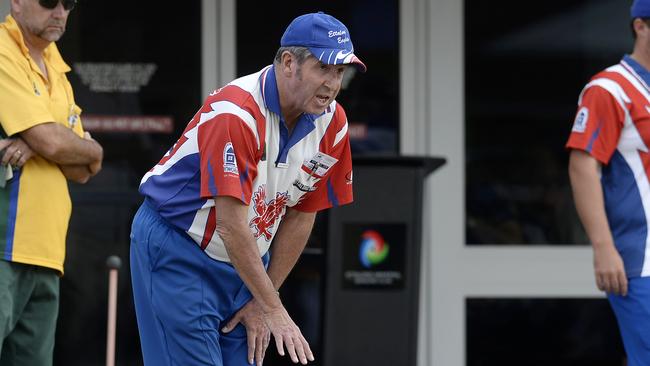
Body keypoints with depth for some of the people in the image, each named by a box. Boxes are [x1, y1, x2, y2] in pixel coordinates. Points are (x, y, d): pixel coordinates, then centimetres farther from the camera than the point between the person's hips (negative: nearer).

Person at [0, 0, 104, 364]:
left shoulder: (56, 68, 20)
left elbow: (82, 170, 13)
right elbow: (52, 143, -14)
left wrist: (32, 145, -8)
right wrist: (95, 150, 7)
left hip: (44, 250, 9)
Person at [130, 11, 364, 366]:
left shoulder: (332, 123, -5)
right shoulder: (236, 112, -27)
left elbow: (301, 216, 3)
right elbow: (232, 226, -29)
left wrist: (262, 300, 2)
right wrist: (275, 311, -28)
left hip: (245, 260, 7)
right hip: (176, 252, -7)